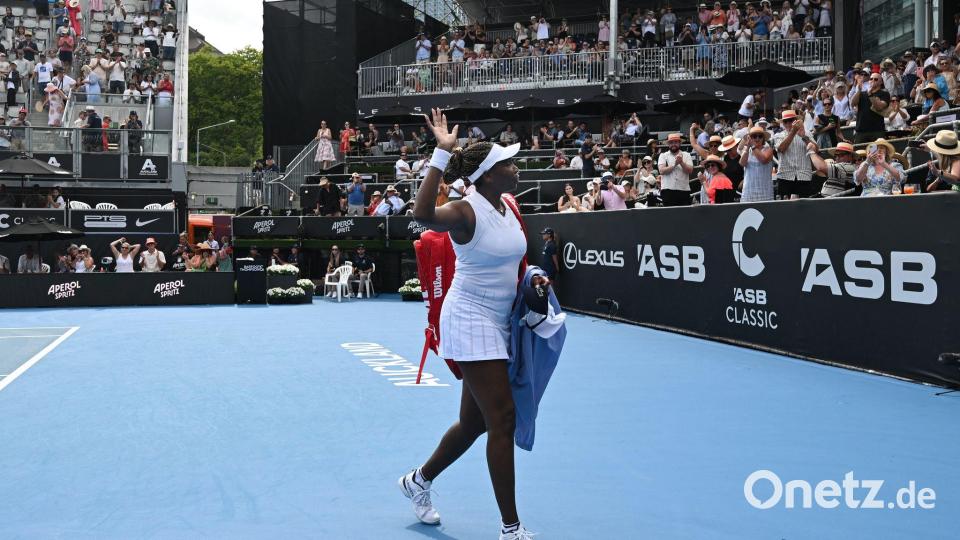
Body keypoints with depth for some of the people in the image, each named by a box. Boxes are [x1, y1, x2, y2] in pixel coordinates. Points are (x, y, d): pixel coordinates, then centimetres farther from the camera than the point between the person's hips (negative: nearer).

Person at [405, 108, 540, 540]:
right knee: (503, 419, -9)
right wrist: (442, 153, -38)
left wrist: (529, 278, 3)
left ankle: (419, 481, 41)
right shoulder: (466, 211, -17)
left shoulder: (507, 208, 8)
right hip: (470, 322, -9)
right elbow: (424, 214, -40)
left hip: (497, 324, 9)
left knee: (474, 421, 17)